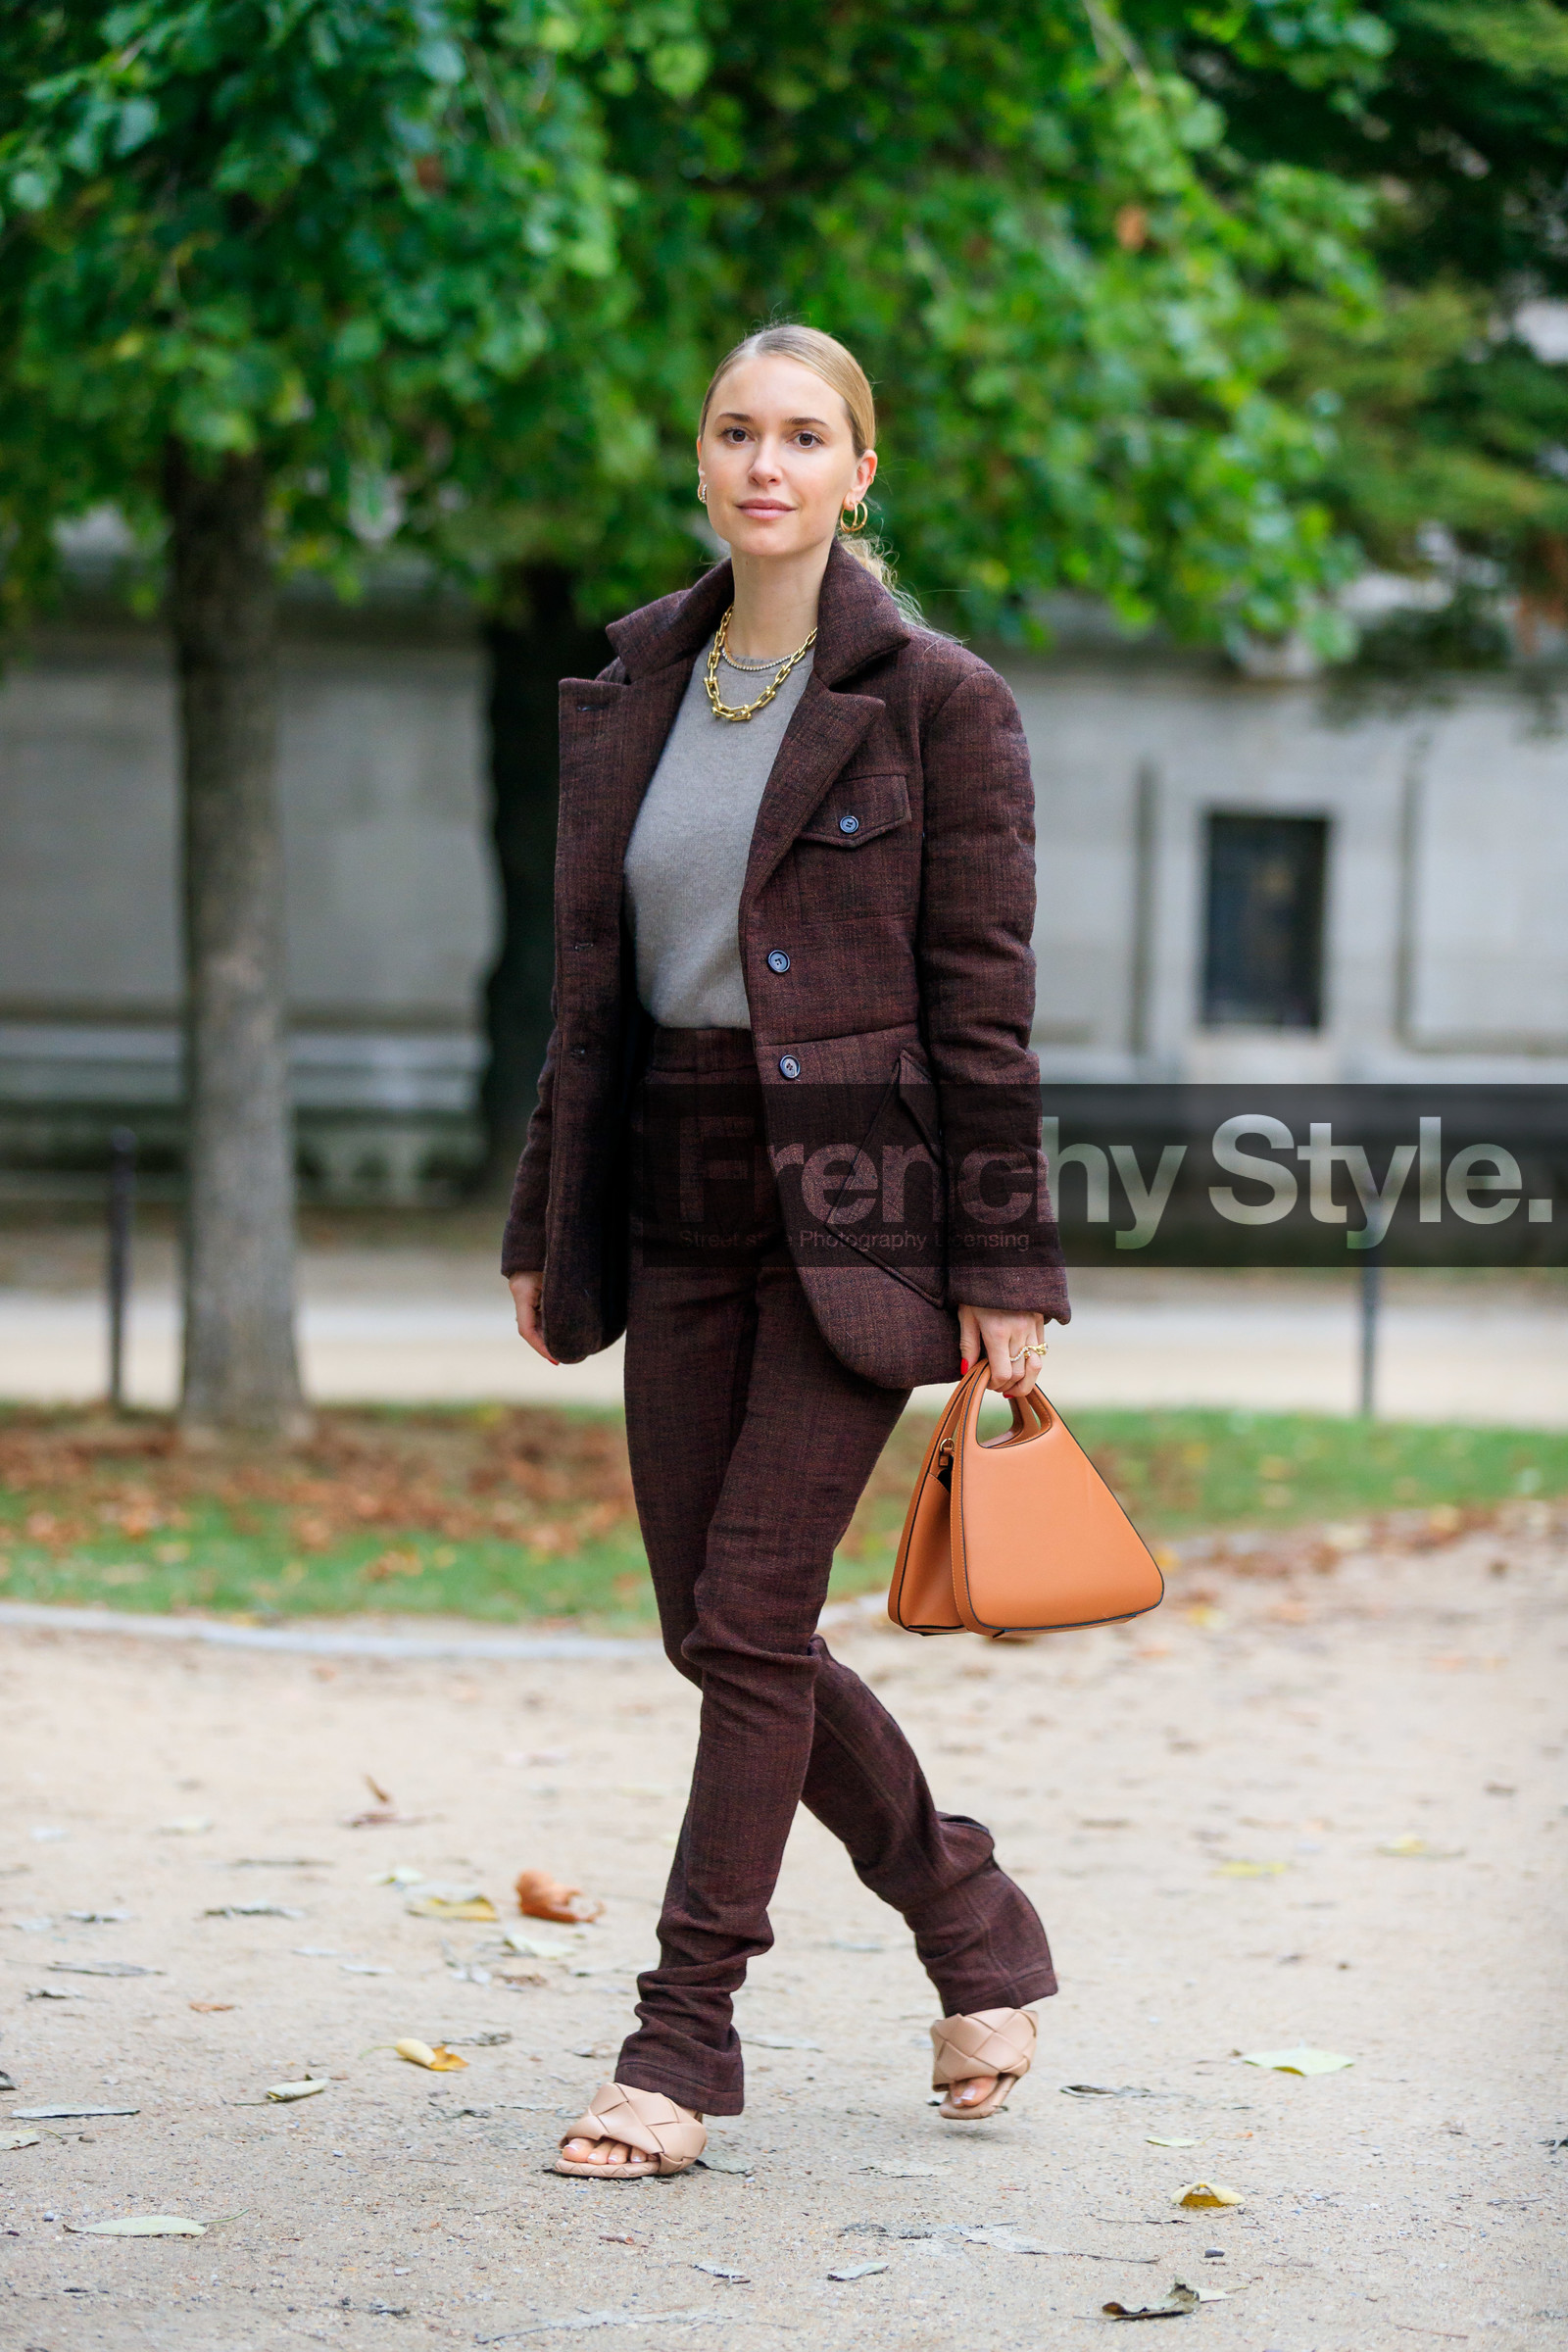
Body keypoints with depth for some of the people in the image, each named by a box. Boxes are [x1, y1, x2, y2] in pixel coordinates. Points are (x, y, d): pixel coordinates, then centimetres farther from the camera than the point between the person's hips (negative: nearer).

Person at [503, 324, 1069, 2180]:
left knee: (753, 1611, -8)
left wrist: (1004, 1269, -11)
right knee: (710, 1620, 7)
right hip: (680, 1200, 6)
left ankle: (685, 2033, 1)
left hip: (856, 1198, -6)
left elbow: (983, 1002, -8)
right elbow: (591, 985, 14)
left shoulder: (935, 700, -6)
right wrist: (547, 1230, 13)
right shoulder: (629, 694, 10)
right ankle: (973, 1923, 27)